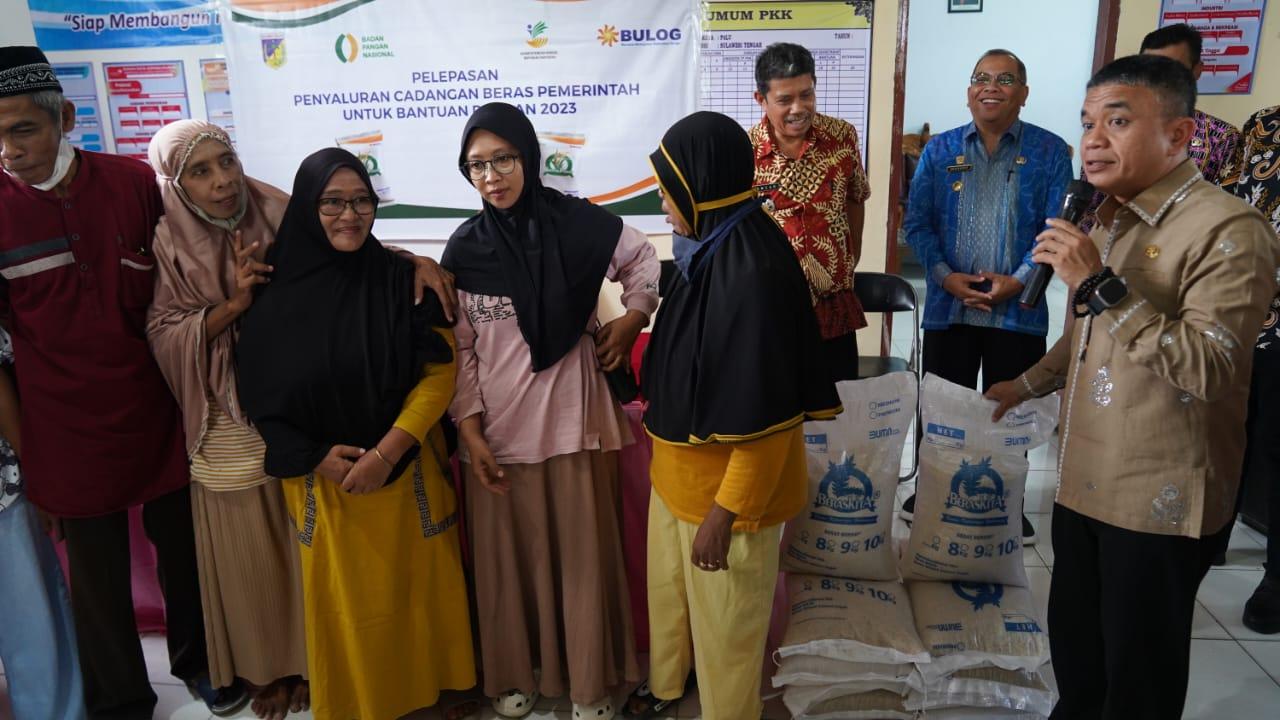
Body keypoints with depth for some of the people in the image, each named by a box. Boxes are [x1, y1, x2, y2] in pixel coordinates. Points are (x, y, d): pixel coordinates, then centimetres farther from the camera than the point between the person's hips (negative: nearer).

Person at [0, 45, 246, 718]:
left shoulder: (134, 182, -6)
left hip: (155, 410, 1)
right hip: (68, 427, -1)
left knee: (181, 547, 16)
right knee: (97, 570, 11)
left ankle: (196, 659, 41)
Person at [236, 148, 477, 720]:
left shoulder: (404, 279, -4)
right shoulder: (277, 293, -3)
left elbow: (439, 372, -8)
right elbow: (259, 395, 1)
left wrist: (387, 451, -17)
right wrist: (315, 458, -12)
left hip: (407, 473, 0)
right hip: (322, 481, 0)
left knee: (416, 592, 11)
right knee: (342, 602, 11)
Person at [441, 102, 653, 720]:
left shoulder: (578, 223, -5)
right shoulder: (465, 248, -3)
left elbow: (644, 260, 12)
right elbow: (458, 350, -1)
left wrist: (629, 324, 0)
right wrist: (470, 433, -6)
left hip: (572, 418, 0)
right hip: (498, 427, 1)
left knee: (583, 549, 9)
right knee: (508, 552, 12)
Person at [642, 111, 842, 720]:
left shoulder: (753, 270, -27)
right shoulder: (709, 250, 1)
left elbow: (765, 413, -25)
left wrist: (724, 512, -21)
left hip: (728, 487, -9)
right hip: (679, 473, 9)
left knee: (724, 627, 14)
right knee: (670, 603, 27)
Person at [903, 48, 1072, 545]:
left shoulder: (1050, 152, 1)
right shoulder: (939, 150, 5)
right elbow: (917, 222, 1)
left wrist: (1018, 281, -15)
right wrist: (946, 276, -12)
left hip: (1019, 309, -1)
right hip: (948, 304, 1)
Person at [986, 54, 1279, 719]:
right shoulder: (1111, 219, 11)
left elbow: (1210, 369, -28)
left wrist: (1098, 285, -30)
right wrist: (1029, 383, 27)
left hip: (1159, 498, -8)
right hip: (1085, 480, 8)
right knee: (1073, 641, 21)